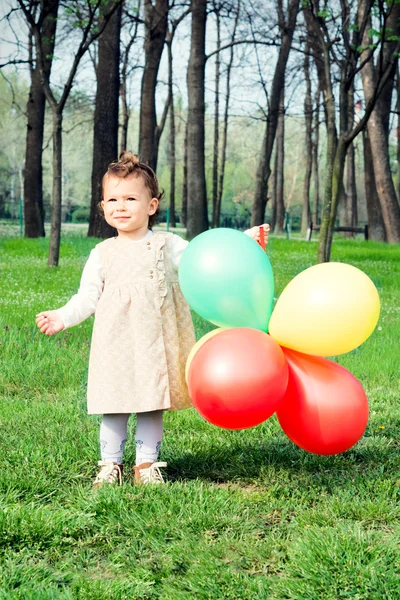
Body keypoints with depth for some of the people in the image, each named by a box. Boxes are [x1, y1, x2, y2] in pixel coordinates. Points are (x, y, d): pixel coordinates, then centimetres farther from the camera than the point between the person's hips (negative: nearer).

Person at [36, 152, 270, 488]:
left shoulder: (168, 245, 6)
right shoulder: (103, 254, 7)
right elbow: (88, 297, 8)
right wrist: (63, 317, -7)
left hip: (156, 343, 0)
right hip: (116, 343, 0)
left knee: (153, 404, 6)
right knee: (114, 405, 3)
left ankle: (147, 464, 19)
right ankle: (110, 465, 16)